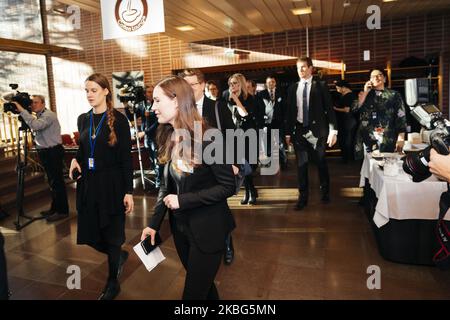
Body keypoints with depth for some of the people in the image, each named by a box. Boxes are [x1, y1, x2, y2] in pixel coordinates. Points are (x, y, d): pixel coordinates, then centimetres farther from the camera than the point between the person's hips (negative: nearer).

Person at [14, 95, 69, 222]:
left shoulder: (49, 115, -15)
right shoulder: (39, 116, 16)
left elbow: (35, 125, -31)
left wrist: (22, 111, -25)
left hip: (53, 152, -10)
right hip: (45, 153, 10)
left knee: (57, 182, -5)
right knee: (52, 182, 16)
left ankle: (62, 211, 2)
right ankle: (55, 208, 27)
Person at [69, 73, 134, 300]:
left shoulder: (118, 119, -9)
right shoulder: (83, 119, 7)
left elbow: (126, 157, -11)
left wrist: (128, 191, -14)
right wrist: (75, 159, -4)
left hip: (112, 184, -5)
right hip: (88, 184, 6)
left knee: (112, 236, 5)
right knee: (90, 236, 10)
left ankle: (113, 284, 26)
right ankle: (120, 255, 40)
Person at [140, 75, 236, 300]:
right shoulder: (168, 138, 0)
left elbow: (228, 186, -19)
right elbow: (166, 185, 6)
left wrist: (183, 200, -21)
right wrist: (154, 223, -2)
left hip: (207, 230, -6)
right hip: (180, 227, 6)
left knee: (194, 293, 5)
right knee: (202, 285, 23)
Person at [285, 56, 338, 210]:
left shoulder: (321, 85, -1)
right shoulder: (293, 88, 7)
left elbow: (329, 108, -3)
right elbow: (289, 111, 9)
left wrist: (333, 130, -9)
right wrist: (288, 132, 6)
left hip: (317, 130, -2)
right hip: (299, 130, 2)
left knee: (321, 162, 10)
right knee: (301, 164, 5)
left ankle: (325, 192, 30)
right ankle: (303, 196, 16)